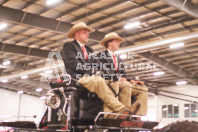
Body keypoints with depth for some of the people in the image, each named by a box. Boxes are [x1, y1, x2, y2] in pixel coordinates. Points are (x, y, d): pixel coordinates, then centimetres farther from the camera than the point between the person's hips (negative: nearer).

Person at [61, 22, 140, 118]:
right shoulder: (69, 46, 9)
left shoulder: (89, 50, 31)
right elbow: (73, 63, -8)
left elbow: (97, 64, 19)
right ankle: (121, 110, -38)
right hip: (77, 78, -7)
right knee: (99, 80, -33)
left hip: (90, 78, 7)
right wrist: (89, 72, -14)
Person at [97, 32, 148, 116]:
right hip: (109, 83, -7)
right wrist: (117, 78, -19)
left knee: (143, 89, -12)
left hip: (122, 83, 7)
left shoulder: (119, 59, 31)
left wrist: (131, 81, 3)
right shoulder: (101, 55, 7)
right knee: (126, 85, -35)